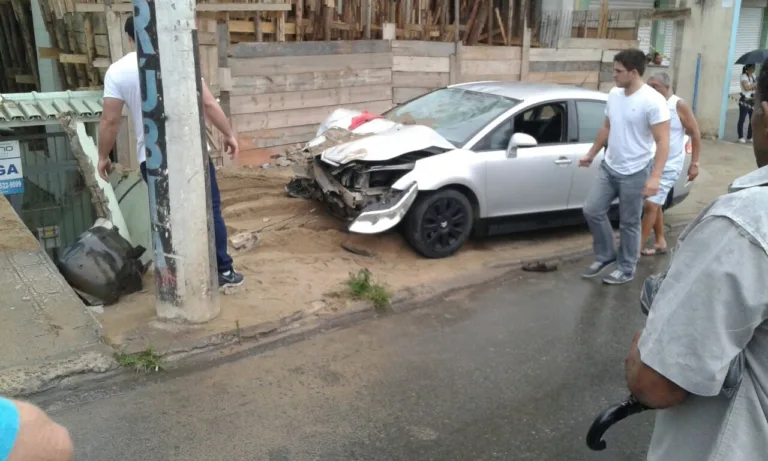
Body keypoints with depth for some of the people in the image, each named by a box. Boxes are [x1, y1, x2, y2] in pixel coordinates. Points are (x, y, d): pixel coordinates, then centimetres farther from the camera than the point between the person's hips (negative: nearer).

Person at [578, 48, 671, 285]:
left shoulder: (653, 101, -18)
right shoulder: (614, 94, 5)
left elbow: (663, 142, -21)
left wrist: (655, 177, -28)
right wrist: (591, 154, 23)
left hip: (635, 174, -7)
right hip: (608, 167, 7)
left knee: (629, 223, 5)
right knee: (592, 211, 6)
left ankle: (626, 269, 21)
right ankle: (606, 255, 25)